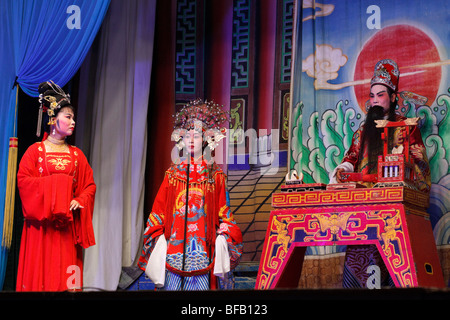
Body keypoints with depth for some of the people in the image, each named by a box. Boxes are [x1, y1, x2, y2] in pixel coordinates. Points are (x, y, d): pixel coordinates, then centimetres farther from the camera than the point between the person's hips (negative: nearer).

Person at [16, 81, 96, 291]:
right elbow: (23, 179, -8)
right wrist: (51, 187, -13)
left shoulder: (76, 154, 12)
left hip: (67, 225, 3)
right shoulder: (36, 150, 2)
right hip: (41, 223, -3)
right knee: (40, 269, -3)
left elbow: (89, 185, 8)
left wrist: (79, 201, -10)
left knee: (66, 272, 1)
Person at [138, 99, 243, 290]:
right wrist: (158, 237, 1)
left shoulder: (215, 175, 7)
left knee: (200, 283, -4)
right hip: (174, 242, 1)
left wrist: (224, 236, -5)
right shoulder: (173, 173, 10)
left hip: (203, 244, -1)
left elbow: (223, 210, 7)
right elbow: (159, 208, 9)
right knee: (172, 282, -2)